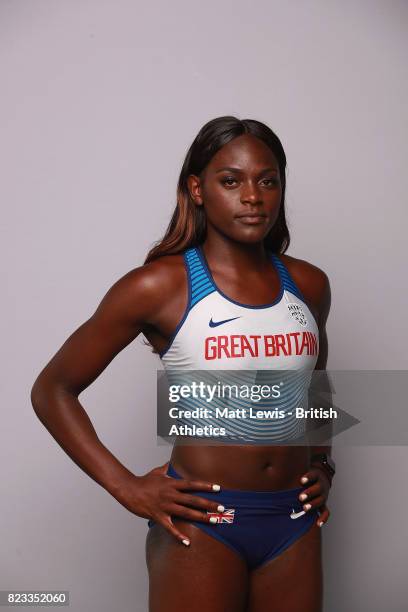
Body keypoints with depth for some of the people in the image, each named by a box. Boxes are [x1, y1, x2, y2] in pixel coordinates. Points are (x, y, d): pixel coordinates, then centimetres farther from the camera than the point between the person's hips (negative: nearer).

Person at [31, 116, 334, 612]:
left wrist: (323, 463, 10)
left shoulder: (308, 285, 4)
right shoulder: (159, 286, -10)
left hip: (295, 523, 5)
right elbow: (51, 390, -6)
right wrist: (126, 488, -12)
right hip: (203, 521, -4)